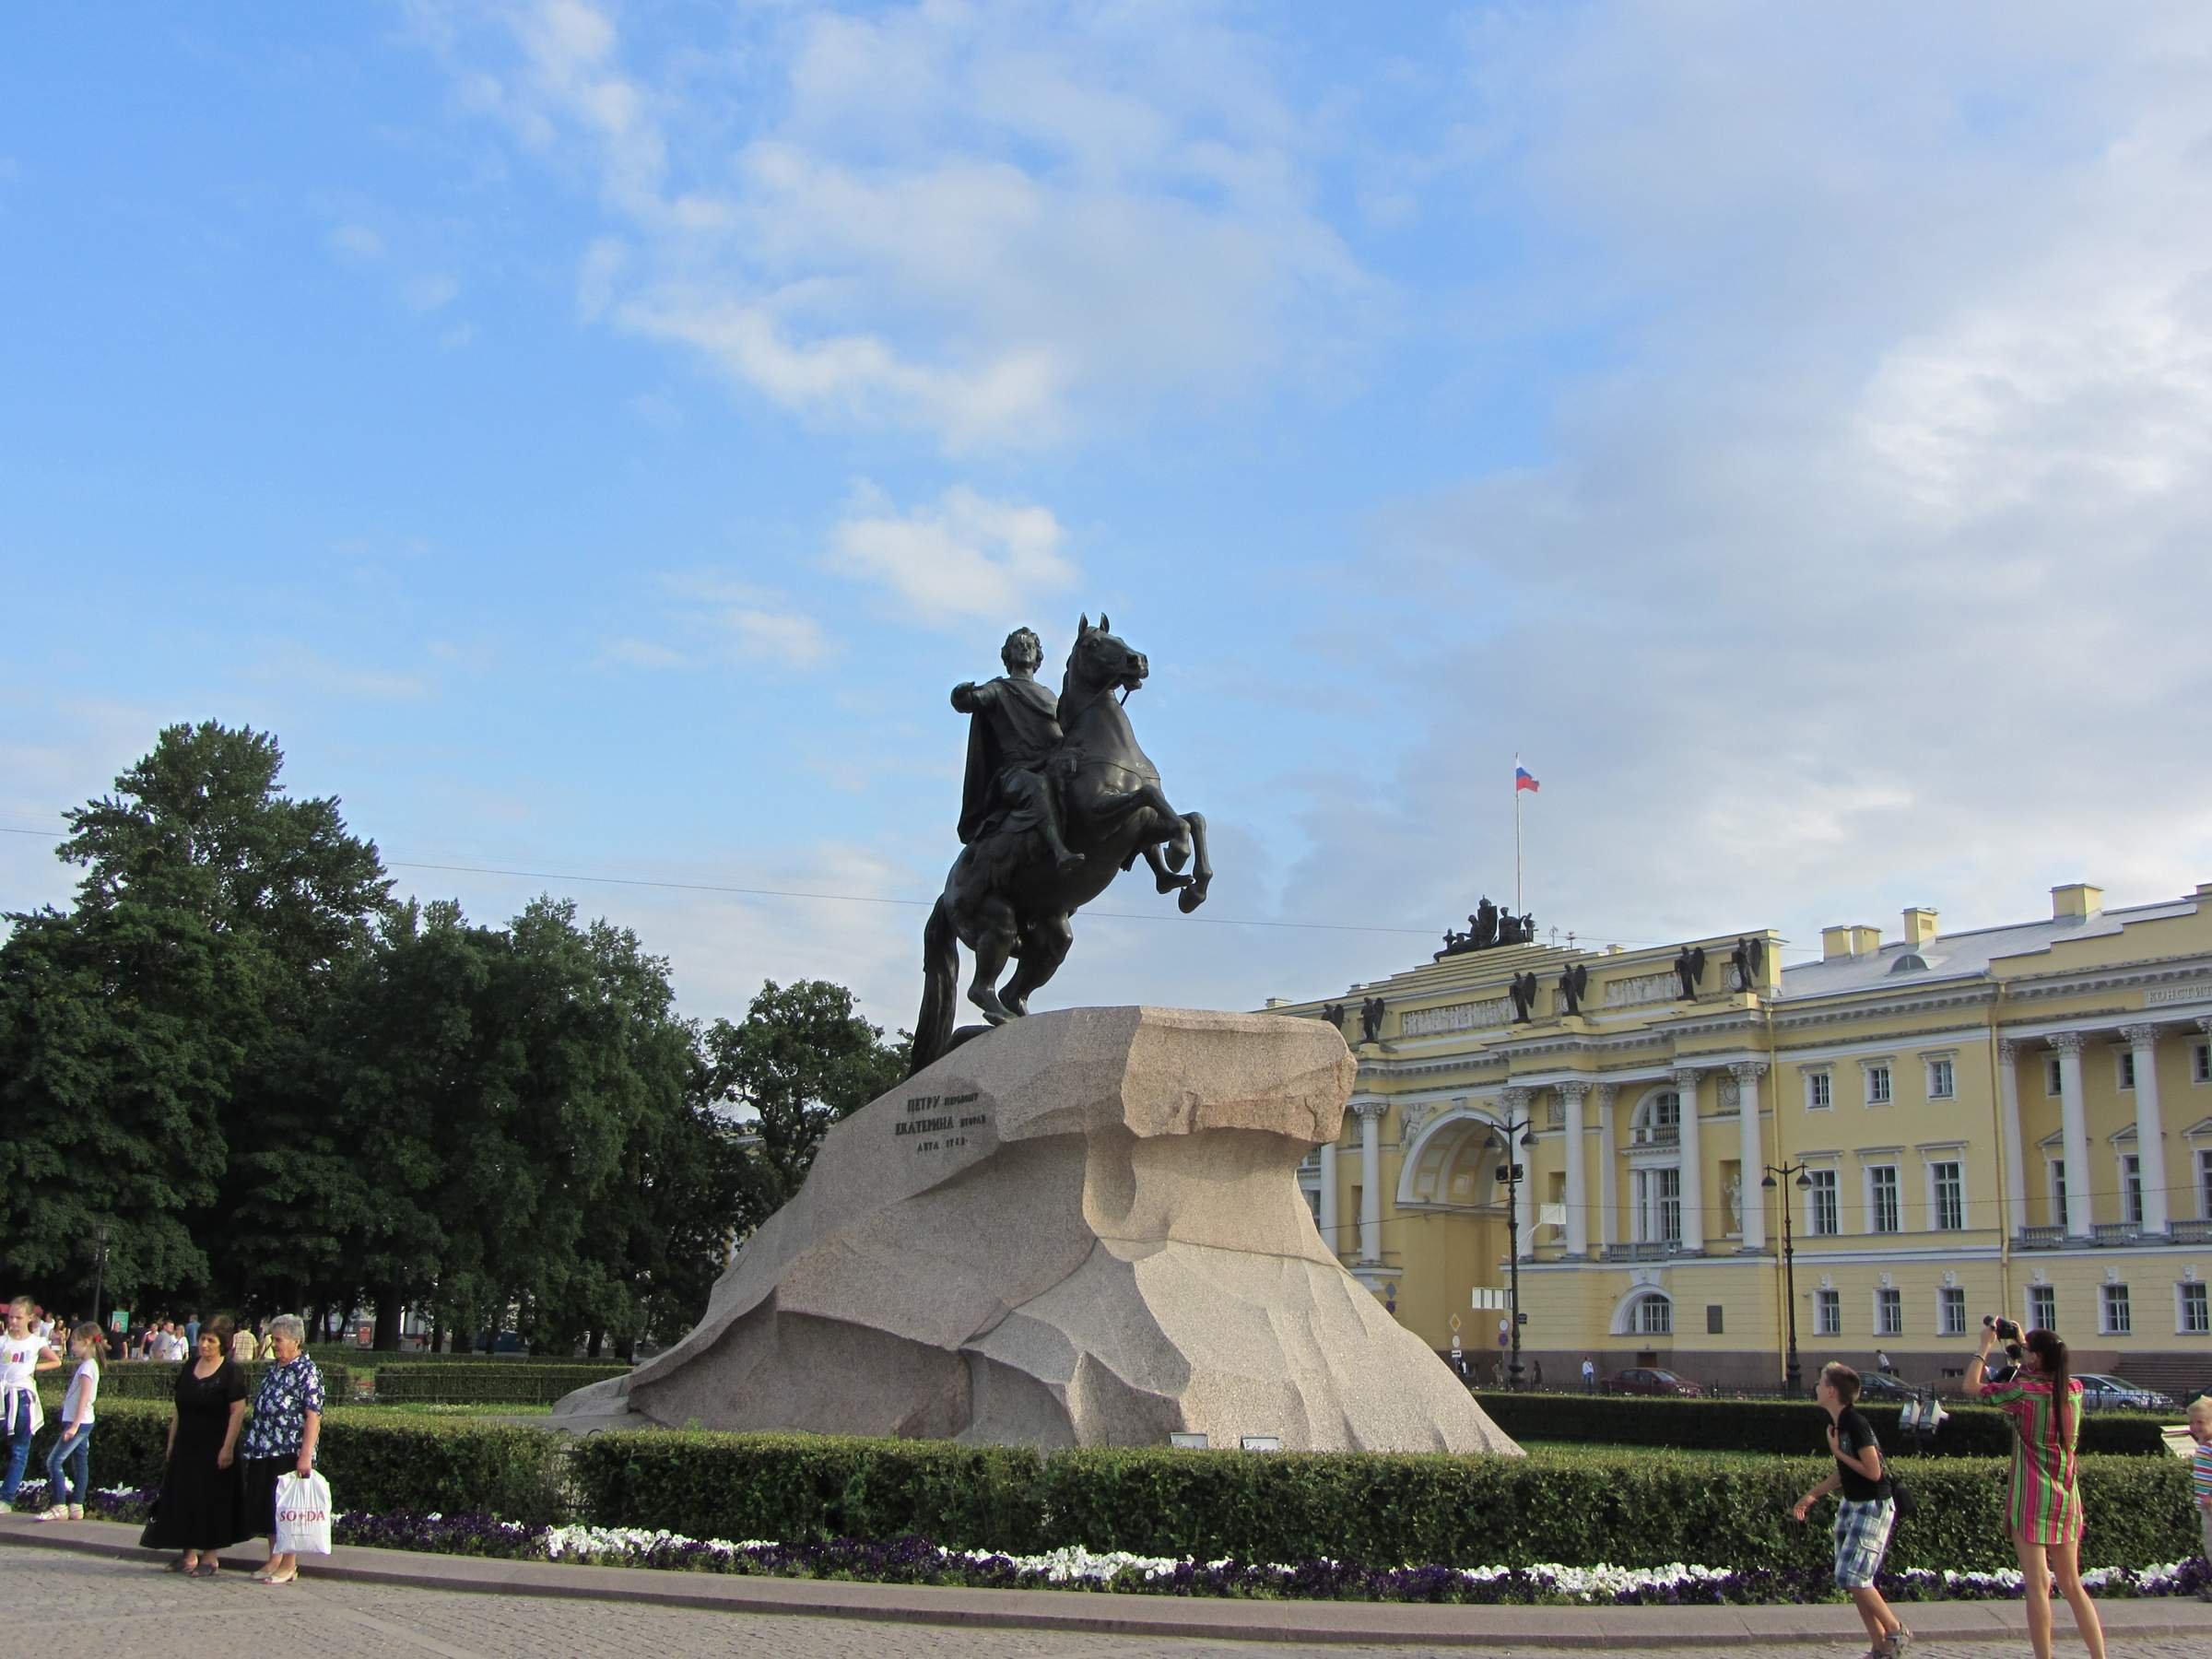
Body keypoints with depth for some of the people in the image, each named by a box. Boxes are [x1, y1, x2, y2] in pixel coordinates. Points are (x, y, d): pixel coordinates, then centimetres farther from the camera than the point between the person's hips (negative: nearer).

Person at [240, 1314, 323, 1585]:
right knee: (267, 1508, 11)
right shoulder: (272, 1369, 13)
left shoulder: (306, 1372, -11)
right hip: (265, 1452, 8)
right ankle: (274, 1560, 22)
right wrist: (254, 1446, 18)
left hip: (290, 1454, -8)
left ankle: (289, 1565, 6)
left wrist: (305, 1456, -23)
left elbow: (313, 1416, -17)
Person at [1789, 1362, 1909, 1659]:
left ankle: (1896, 1631, 7)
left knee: (1853, 1577, -11)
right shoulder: (1838, 1423, 8)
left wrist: (1838, 1452, -14)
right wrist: (1813, 1495, 17)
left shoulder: (1856, 1423, -20)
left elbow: (1873, 1472, -23)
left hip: (1873, 1507, -9)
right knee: (1849, 1580, 7)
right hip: (1851, 1505, 9)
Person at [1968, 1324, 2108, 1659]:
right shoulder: (2074, 1389, 2)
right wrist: (2022, 1343, 27)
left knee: (2037, 1585, -5)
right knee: (2072, 1585, 14)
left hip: (2032, 1500, -6)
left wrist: (1985, 1345, 4)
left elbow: (1972, 1385, -5)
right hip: (2067, 1500, 6)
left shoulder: (2024, 1392, -14)